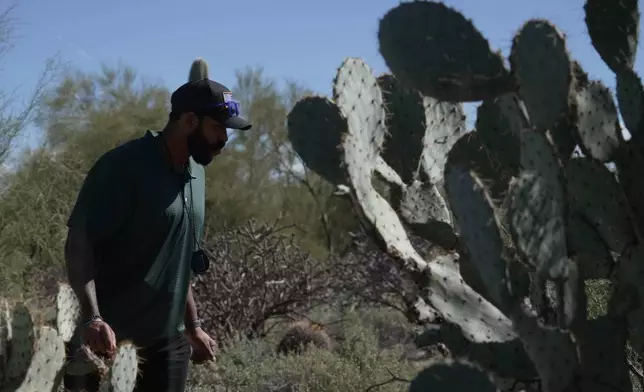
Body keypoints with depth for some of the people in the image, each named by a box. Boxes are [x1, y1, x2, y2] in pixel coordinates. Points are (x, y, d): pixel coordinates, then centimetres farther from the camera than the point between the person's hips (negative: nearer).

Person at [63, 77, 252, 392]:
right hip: (111, 340, -7)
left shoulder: (196, 174, 12)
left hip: (169, 342, 7)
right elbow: (78, 243, -16)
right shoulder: (124, 166, -11)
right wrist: (91, 318, -28)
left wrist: (192, 326, 19)